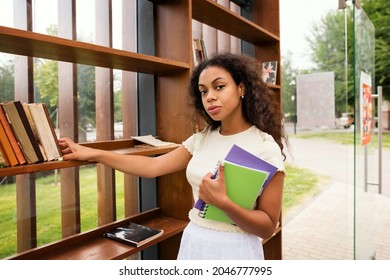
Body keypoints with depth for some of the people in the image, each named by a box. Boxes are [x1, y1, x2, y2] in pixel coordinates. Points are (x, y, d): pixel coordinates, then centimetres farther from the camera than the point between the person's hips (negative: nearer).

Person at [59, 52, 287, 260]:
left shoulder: (265, 147, -15)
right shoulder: (202, 139, 1)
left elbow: (268, 227, -13)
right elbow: (152, 167, -3)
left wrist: (223, 202, -28)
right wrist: (92, 153, -4)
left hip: (233, 250, -5)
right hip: (193, 242, 5)